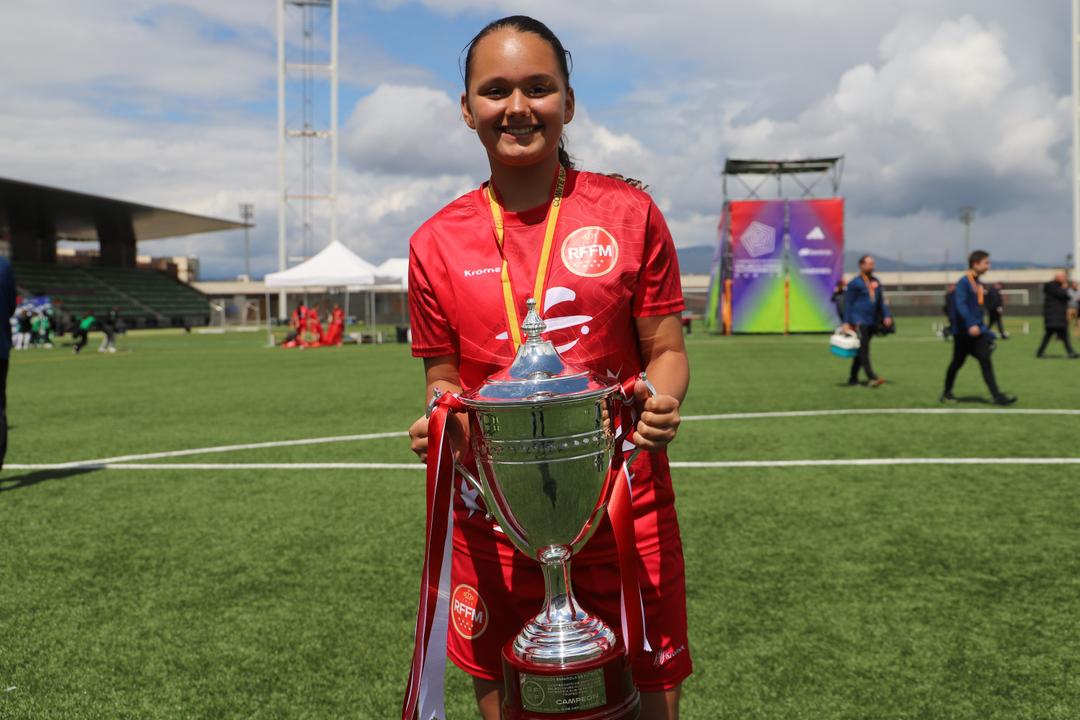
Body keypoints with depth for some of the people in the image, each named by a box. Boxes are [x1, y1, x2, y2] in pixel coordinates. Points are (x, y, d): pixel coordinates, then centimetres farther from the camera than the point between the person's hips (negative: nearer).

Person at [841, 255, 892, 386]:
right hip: (859, 321, -7)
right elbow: (848, 303, -3)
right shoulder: (855, 282, -3)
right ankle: (871, 377, -21)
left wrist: (887, 315, 6)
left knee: (861, 350, 10)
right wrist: (846, 322, -7)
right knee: (863, 349, -13)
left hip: (872, 321, 7)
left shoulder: (876, 282, 14)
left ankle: (853, 378, 18)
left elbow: (881, 301, 19)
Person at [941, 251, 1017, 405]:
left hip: (978, 331, 6)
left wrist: (985, 330, 22)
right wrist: (971, 325, -34)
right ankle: (947, 393, 25)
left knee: (986, 362, -6)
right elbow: (960, 305, -24)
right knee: (957, 363, 7)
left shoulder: (978, 284, 14)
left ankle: (997, 396, -12)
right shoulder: (963, 283, -12)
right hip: (963, 331, -6)